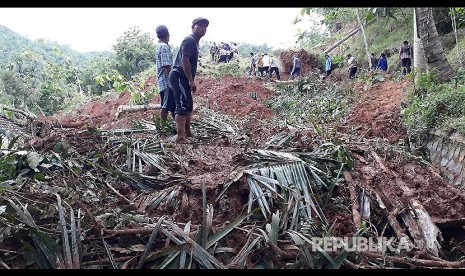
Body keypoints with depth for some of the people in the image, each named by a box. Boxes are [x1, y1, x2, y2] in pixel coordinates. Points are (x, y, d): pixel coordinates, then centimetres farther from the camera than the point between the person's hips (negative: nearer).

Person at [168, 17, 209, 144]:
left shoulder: (195, 42, 20)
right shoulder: (189, 40, -12)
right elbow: (184, 61, -21)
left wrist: (191, 80, 21)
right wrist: (191, 80, -22)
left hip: (182, 77, 11)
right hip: (179, 76, -11)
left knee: (189, 105, 17)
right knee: (182, 106, -13)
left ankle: (187, 132, 29)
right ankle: (180, 137, -13)